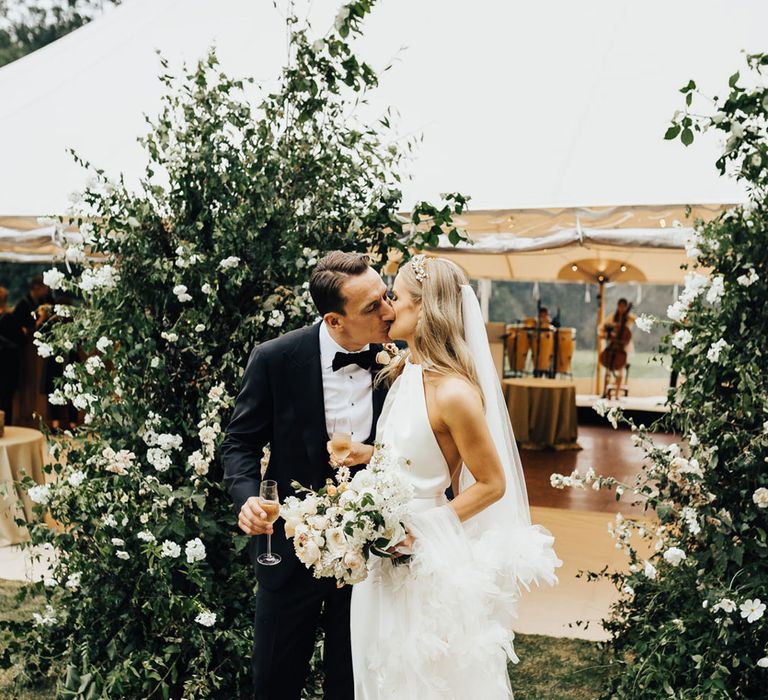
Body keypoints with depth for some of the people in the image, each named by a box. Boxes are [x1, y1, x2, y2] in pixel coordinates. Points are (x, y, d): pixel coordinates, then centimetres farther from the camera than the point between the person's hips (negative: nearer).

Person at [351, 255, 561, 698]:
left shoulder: (454, 391, -21)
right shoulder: (402, 375, 4)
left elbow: (492, 484, -14)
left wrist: (423, 529, -18)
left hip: (428, 560, -8)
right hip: (386, 554, 8)